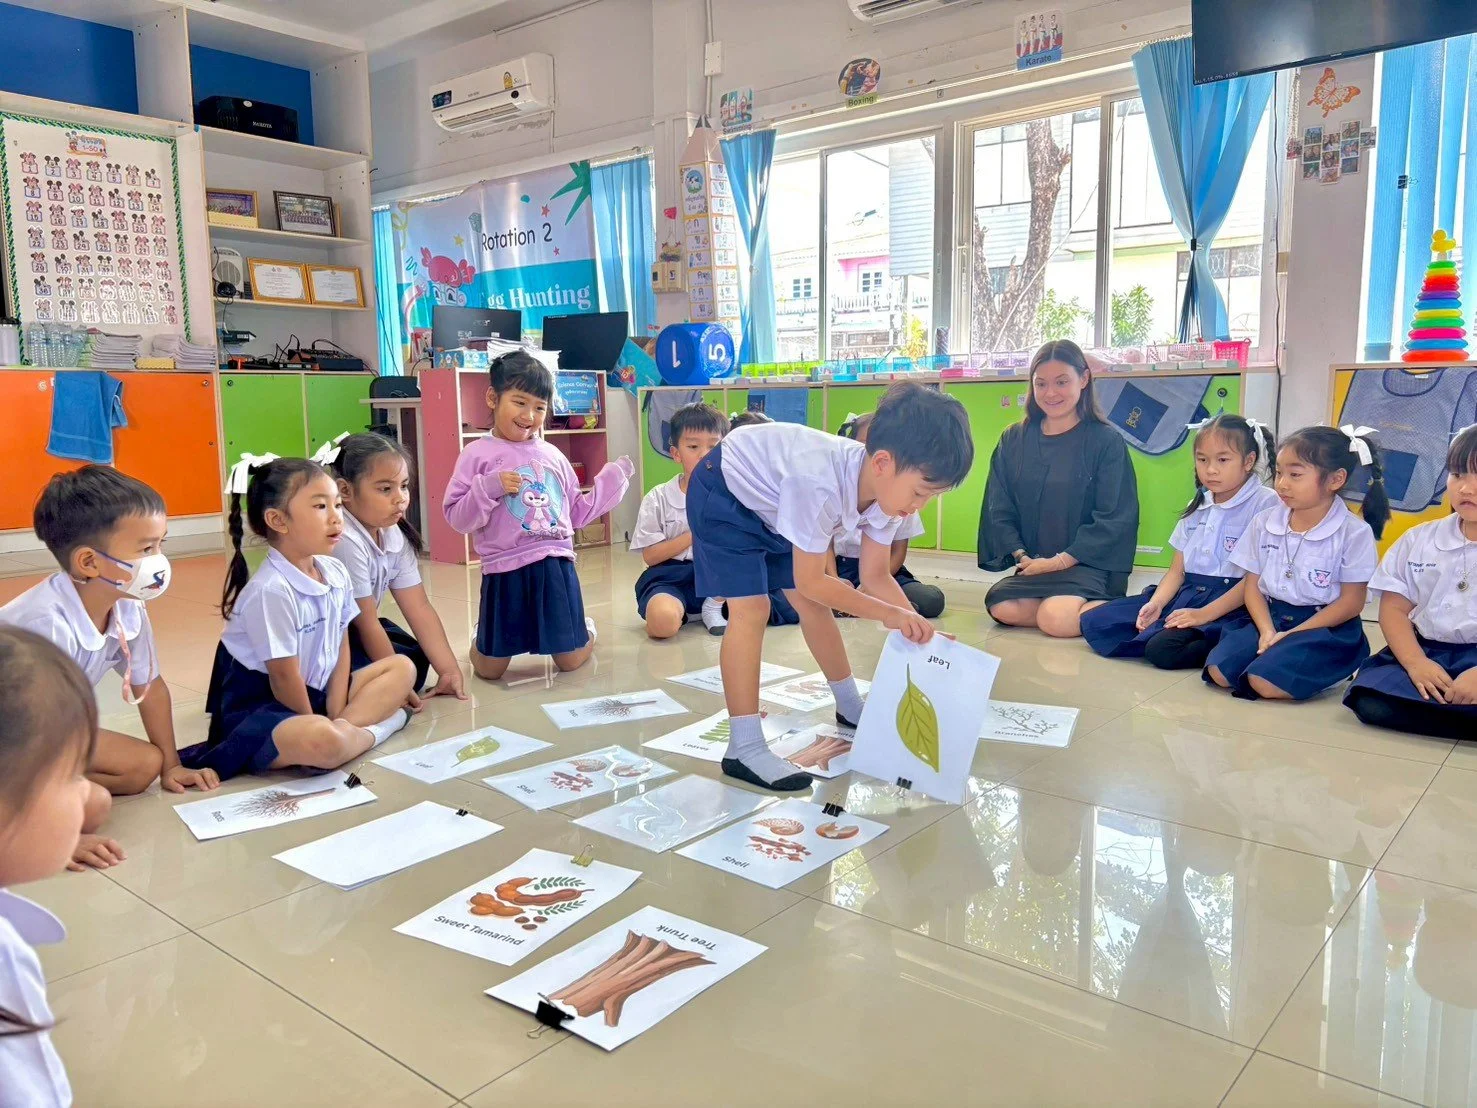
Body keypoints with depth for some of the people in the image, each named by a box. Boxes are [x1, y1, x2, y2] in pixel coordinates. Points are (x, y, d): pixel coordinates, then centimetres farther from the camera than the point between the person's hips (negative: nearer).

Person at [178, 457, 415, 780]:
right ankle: (372, 730, -5)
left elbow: (342, 648, 5)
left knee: (401, 667, 9)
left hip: (315, 695, 9)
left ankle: (348, 729, -12)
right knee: (323, 742, -38)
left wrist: (336, 719, -4)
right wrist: (322, 727, -6)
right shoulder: (271, 591, -23)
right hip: (257, 711, -9)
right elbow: (284, 679, -18)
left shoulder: (336, 573, 1)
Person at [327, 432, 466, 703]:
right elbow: (366, 624, -23)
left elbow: (419, 609, -5)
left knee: (417, 662, 0)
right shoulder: (345, 542, -30)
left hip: (348, 630, 8)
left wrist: (449, 670, -10)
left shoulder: (393, 534, -5)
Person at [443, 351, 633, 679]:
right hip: (505, 569, -3)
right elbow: (457, 517, -7)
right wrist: (489, 487, -21)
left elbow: (577, 512, 16)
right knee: (489, 670, 5)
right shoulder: (478, 454, -2)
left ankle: (586, 629, 43)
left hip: (556, 565, 3)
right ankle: (484, 638, 40)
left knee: (572, 661, 8)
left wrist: (612, 480, 12)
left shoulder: (553, 456, 11)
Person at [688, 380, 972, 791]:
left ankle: (851, 708, 27)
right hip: (722, 492, -8)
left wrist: (919, 629, -19)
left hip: (770, 500, 8)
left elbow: (875, 576, -7)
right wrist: (889, 613, -27)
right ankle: (743, 748, -15)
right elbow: (809, 581, -30)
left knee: (813, 605, 9)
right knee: (751, 609, -18)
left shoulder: (886, 486, -16)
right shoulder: (819, 484, -42)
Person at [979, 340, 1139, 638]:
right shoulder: (1013, 440, 9)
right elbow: (1000, 509, 7)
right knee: (1001, 607, -27)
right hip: (1033, 566, 4)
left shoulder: (1106, 441, -2)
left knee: (1056, 618, -31)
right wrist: (1021, 555, -9)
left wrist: (1061, 561, -13)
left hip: (1088, 564, -4)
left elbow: (1113, 518, -7)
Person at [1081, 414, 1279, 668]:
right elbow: (1177, 569, 14)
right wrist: (1155, 604, -5)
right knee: (1094, 622, -8)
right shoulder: (1198, 505, 16)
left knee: (1162, 648, -34)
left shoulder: (1265, 503, -7)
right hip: (1186, 594, 8)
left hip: (1230, 605, -7)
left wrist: (1205, 614, -18)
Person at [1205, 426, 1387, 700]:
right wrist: (1267, 632, -14)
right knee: (1219, 671, -19)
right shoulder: (1264, 523, 2)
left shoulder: (1354, 533, -10)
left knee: (1267, 682, -27)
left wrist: (1292, 634, -15)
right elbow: (1253, 585, 4)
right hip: (1270, 618, 4)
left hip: (1326, 628, -4)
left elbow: (1351, 603, -9)